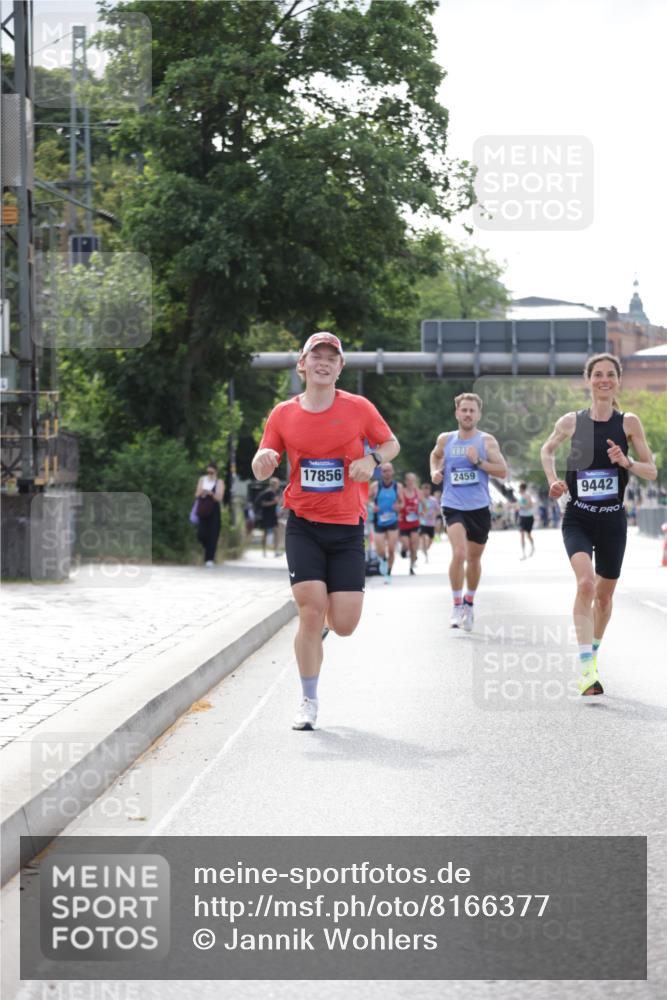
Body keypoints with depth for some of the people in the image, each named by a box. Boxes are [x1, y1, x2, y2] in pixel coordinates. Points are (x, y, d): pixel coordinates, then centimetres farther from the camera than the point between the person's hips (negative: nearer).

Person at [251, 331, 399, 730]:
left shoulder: (359, 408, -1)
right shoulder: (284, 414, 2)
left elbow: (391, 443, 12)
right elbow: (261, 471, 7)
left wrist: (372, 459, -10)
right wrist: (264, 459, -18)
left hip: (348, 528, 0)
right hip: (304, 526, 0)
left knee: (344, 624, -5)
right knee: (311, 611, -12)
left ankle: (325, 621, 36)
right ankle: (309, 703, 4)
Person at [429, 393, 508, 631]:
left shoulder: (487, 441, -1)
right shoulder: (445, 440, 4)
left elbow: (502, 471, -6)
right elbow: (435, 455, 25)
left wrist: (478, 461, -18)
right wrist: (435, 471, 6)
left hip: (479, 507, 1)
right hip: (453, 506, -1)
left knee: (474, 558, 14)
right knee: (459, 553, -20)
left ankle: (469, 602, 35)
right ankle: (457, 605, -8)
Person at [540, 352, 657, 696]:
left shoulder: (628, 423, -3)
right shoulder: (571, 422, -3)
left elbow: (652, 472, 1)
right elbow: (547, 449, 17)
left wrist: (626, 462, -17)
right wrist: (553, 480, 1)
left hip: (613, 520, 2)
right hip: (578, 519, -2)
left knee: (604, 594, 14)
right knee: (585, 582, -24)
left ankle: (593, 653, 41)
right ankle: (586, 669, -27)